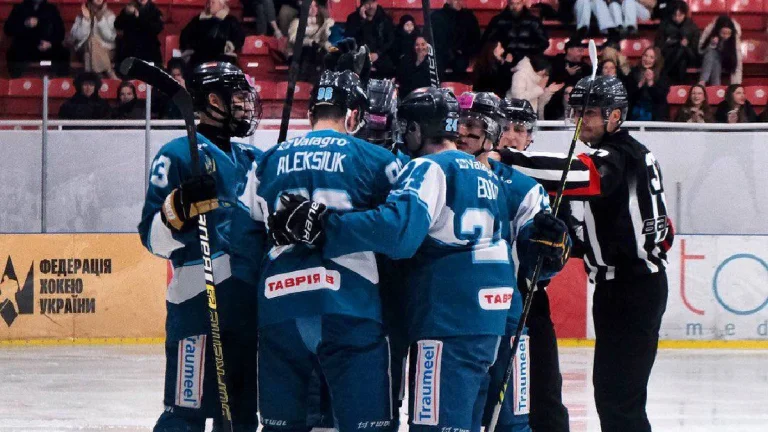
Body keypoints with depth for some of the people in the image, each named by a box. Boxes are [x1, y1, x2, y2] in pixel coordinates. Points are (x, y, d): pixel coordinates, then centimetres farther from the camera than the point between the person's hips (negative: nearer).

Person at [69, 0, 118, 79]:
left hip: (106, 50, 0)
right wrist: (86, 19, -17)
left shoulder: (109, 15, 4)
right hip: (86, 50, 0)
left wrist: (101, 20, -18)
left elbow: (110, 37, -10)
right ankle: (109, 73, -31)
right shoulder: (81, 16, 4)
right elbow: (78, 36, -9)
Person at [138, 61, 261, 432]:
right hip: (199, 302, -8)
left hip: (250, 304, 8)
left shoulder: (251, 159, 17)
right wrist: (181, 205, -27)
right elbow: (155, 238, -10)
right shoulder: (178, 155, -5)